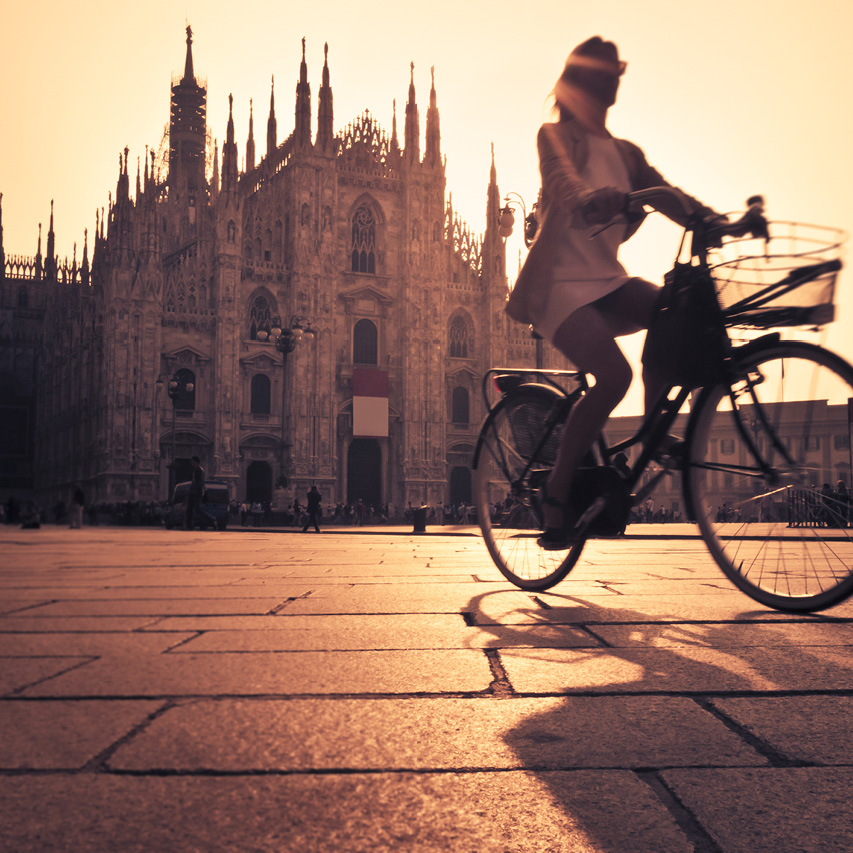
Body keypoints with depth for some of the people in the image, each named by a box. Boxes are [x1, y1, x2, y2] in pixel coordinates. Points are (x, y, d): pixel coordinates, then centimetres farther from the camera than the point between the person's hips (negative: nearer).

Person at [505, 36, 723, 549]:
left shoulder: (625, 154, 20)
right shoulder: (556, 136, 2)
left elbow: (666, 194, 4)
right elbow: (564, 181, -21)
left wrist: (721, 220, -15)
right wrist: (595, 199, -46)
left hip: (608, 282, 6)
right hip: (562, 283, -6)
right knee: (614, 376, -27)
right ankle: (557, 494, -14)